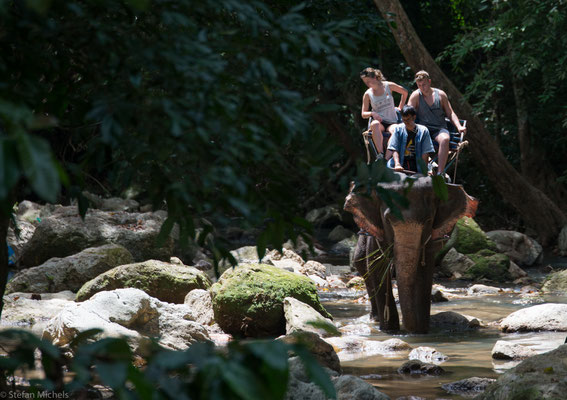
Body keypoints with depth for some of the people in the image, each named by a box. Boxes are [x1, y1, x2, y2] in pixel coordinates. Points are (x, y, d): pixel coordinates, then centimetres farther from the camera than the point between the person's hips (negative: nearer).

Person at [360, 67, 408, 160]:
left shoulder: (388, 86, 4)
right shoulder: (367, 94, 6)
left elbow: (404, 92, 19)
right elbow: (363, 114, 8)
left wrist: (400, 107, 16)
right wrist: (372, 113, -13)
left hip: (391, 122, 0)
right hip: (378, 121, 0)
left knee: (395, 131, -38)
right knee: (375, 124, -39)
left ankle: (387, 159, -47)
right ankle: (380, 154, -47)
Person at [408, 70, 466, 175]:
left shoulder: (441, 94, 9)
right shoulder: (416, 95, 6)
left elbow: (450, 113, 14)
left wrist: (459, 127, -3)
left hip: (440, 129, 0)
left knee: (444, 139, -36)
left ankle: (440, 172, -40)